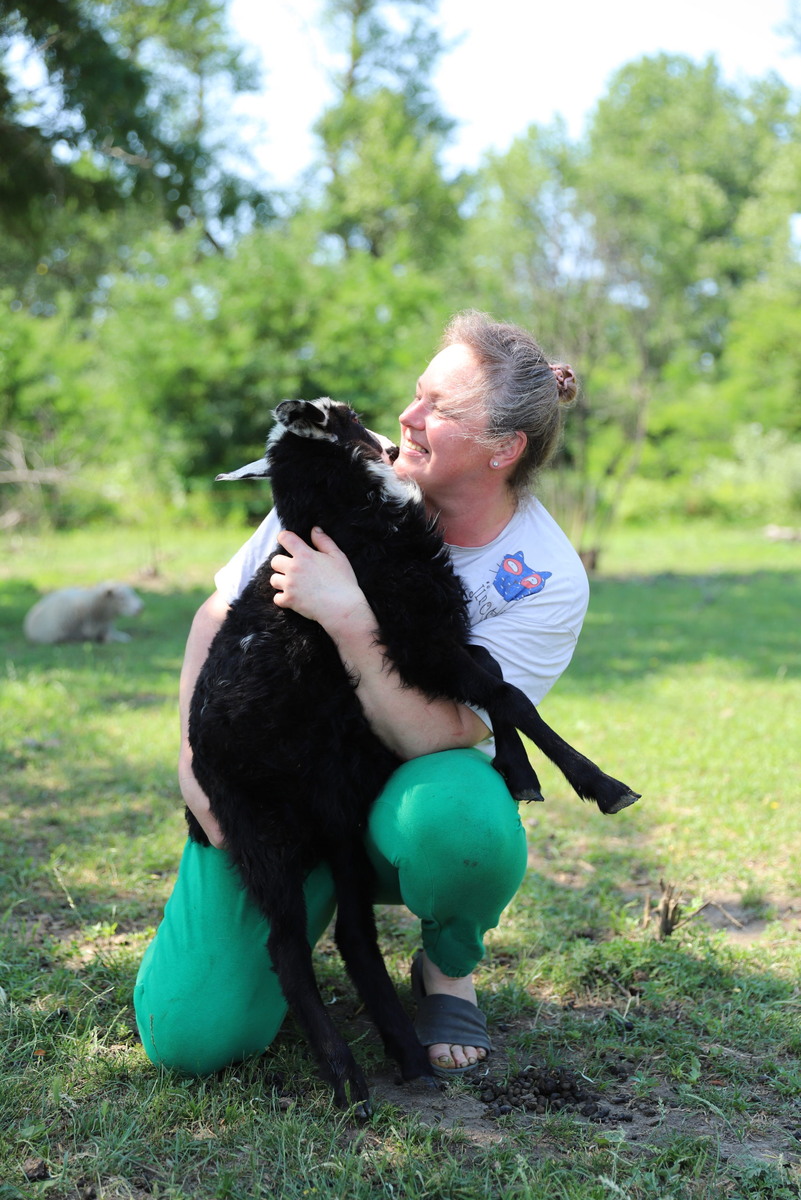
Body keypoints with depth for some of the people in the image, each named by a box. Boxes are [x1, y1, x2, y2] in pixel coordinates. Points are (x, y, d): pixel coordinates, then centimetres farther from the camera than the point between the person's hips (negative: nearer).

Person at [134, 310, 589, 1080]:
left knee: (461, 824, -40)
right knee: (190, 1036, -13)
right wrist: (195, 757, -10)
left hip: (404, 794, -1)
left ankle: (447, 970, -3)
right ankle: (312, 901, 20)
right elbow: (217, 616, -1)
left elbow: (438, 737, -24)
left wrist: (349, 618, -32)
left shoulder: (545, 579, -16)